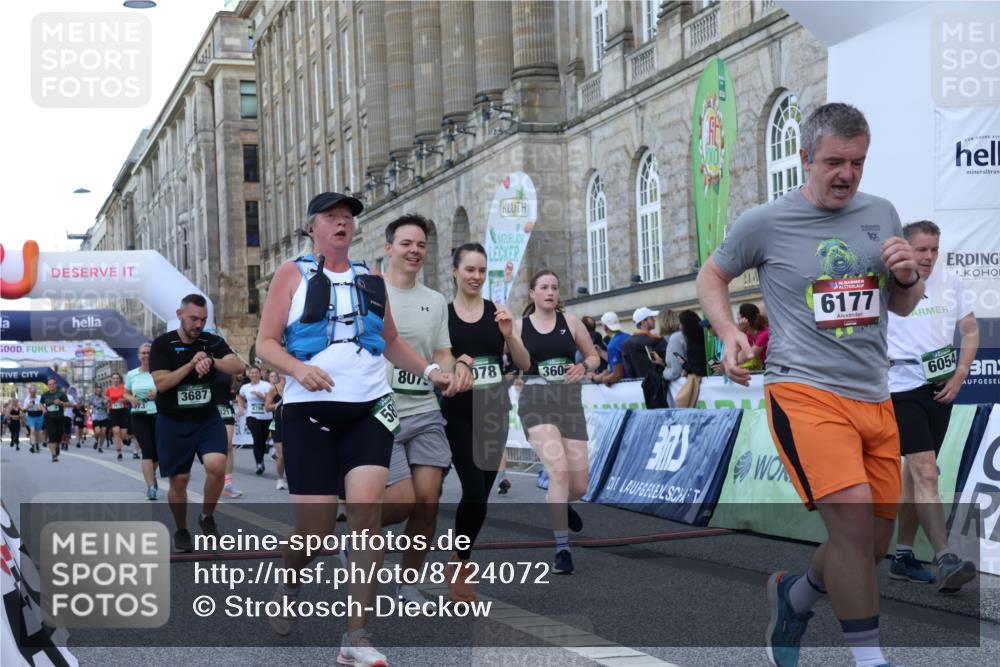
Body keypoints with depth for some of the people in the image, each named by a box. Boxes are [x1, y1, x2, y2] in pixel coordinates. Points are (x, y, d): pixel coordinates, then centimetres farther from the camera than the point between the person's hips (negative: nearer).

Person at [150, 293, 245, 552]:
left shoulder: (213, 342, 2)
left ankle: (207, 517, 4)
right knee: (179, 480, 4)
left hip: (207, 419, 1)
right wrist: (192, 364, -23)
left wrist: (211, 361, -26)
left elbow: (238, 366, -12)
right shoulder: (162, 345, -4)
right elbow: (161, 383, -15)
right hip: (173, 423, -1)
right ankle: (181, 531, 27)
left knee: (216, 465, -21)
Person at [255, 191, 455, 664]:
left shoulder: (370, 280, 15)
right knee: (315, 530, -4)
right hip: (309, 413, -2)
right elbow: (265, 344, -1)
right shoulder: (293, 274, 5)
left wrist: (428, 371, 10)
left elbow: (391, 342, 26)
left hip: (369, 410, 3)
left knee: (367, 509, -16)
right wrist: (298, 368, -21)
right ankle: (288, 582, 33)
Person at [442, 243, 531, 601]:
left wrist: (509, 335, -15)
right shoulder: (441, 314, -4)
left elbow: (525, 364, 1)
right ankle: (459, 563, 5)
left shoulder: (497, 313, 3)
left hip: (494, 411, 3)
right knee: (475, 492, -15)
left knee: (482, 493, 8)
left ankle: (460, 560, 27)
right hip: (458, 412, -3)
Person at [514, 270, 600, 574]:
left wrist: (583, 367, -9)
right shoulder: (518, 326, 3)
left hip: (570, 402, 3)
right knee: (559, 469, -24)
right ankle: (562, 549, -16)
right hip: (536, 402, -3)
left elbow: (593, 356, 12)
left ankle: (557, 503, 41)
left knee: (579, 486, 2)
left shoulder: (570, 321, 6)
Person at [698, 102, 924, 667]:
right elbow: (712, 275, 13)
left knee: (873, 546, 9)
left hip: (875, 399, 6)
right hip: (805, 391, -5)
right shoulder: (766, 222, -3)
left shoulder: (882, 214, 10)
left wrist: (907, 277, -2)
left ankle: (793, 597, 38)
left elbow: (904, 307, 21)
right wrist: (729, 332, -4)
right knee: (853, 514, -24)